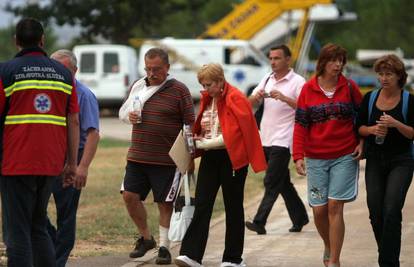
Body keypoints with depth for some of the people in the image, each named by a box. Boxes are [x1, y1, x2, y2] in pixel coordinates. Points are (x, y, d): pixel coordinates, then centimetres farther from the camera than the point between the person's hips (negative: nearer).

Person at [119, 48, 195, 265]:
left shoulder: (179, 91, -5)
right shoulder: (138, 86, 11)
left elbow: (190, 124, -3)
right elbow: (123, 110, 24)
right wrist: (128, 116, -1)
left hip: (166, 160, -5)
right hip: (137, 157, 5)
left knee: (165, 204, 1)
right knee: (130, 196, 1)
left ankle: (164, 247, 12)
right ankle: (145, 238, 21)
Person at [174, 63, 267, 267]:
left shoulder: (236, 99, -13)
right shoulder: (207, 99, 11)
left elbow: (234, 135, -18)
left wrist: (206, 143, -16)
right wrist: (198, 138, 3)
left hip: (232, 158, -6)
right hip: (210, 158, 7)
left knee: (233, 207, 4)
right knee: (202, 205, -3)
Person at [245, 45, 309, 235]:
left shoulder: (297, 82, -6)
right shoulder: (267, 79, 15)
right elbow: (249, 103, 12)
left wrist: (284, 98, -26)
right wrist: (256, 96, -10)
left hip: (282, 140, -7)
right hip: (266, 139, 7)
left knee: (272, 182, -11)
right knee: (282, 182, 14)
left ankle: (260, 222, -15)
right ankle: (299, 217, 25)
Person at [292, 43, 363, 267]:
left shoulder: (349, 87, 1)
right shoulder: (308, 89, 1)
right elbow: (300, 124, 0)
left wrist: (362, 142, -3)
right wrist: (298, 156, -7)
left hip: (345, 157, -1)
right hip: (316, 158, 1)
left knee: (335, 207, -8)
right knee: (319, 209, 2)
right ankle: (328, 247, 30)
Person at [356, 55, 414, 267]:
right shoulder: (370, 98, 6)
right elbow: (360, 128, 9)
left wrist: (396, 124, -21)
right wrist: (372, 129, -11)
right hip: (375, 161, 4)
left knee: (391, 210, -16)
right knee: (375, 212, 3)